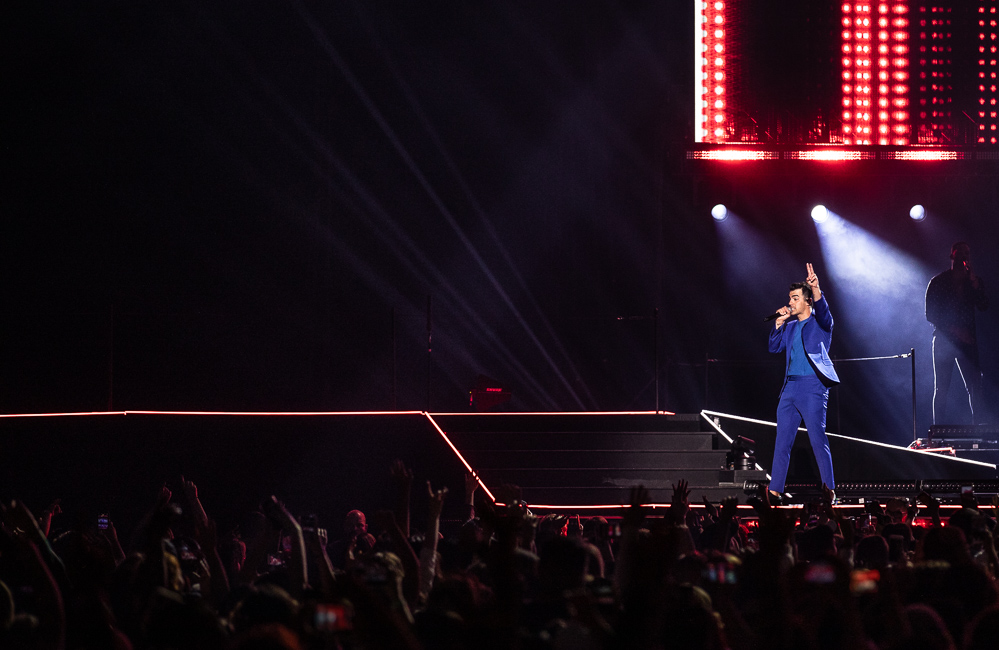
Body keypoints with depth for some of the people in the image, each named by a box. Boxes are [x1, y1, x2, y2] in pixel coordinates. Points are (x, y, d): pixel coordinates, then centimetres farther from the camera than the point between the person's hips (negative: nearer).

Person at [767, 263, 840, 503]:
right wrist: (779, 324, 2)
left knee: (818, 440, -9)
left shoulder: (820, 323, 0)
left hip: (812, 386, -6)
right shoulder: (790, 325, 17)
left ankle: (829, 490, -6)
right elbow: (774, 347, 14)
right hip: (790, 387, 6)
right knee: (782, 441, 6)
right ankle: (775, 491, 8)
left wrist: (817, 291, -40)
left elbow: (823, 313, -22)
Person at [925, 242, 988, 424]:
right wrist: (954, 329, -9)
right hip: (944, 340, -2)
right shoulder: (937, 282, 4)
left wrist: (974, 284, -12)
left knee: (975, 387, -7)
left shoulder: (974, 282, 13)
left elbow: (983, 306, -2)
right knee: (941, 389, -4)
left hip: (966, 340, 2)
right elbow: (930, 314, 0)